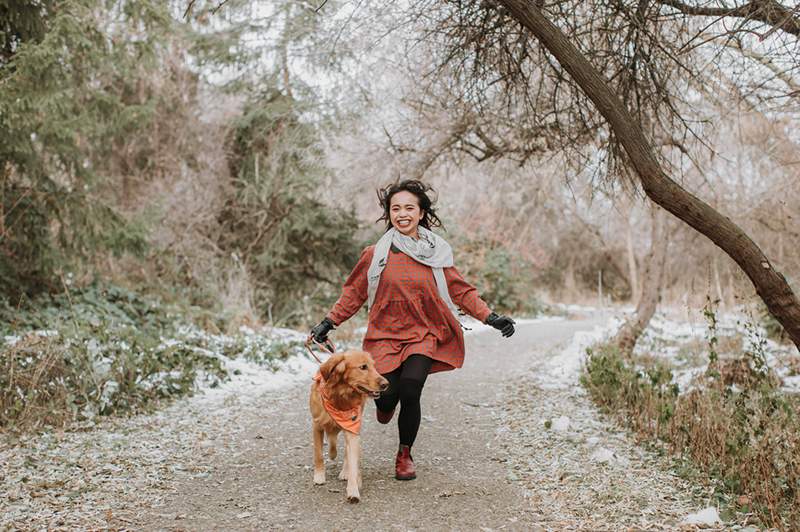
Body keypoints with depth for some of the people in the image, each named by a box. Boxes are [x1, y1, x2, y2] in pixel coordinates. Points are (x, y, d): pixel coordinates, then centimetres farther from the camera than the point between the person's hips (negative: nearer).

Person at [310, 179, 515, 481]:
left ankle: (405, 455, 11)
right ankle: (385, 403, 29)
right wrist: (329, 322, 1)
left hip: (423, 335, 0)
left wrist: (491, 318, -2)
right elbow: (354, 293, 7)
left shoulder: (437, 251, 4)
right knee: (388, 396, -14)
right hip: (386, 335, 0)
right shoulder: (376, 254, 0)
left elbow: (461, 291, 7)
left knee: (410, 393, -16)